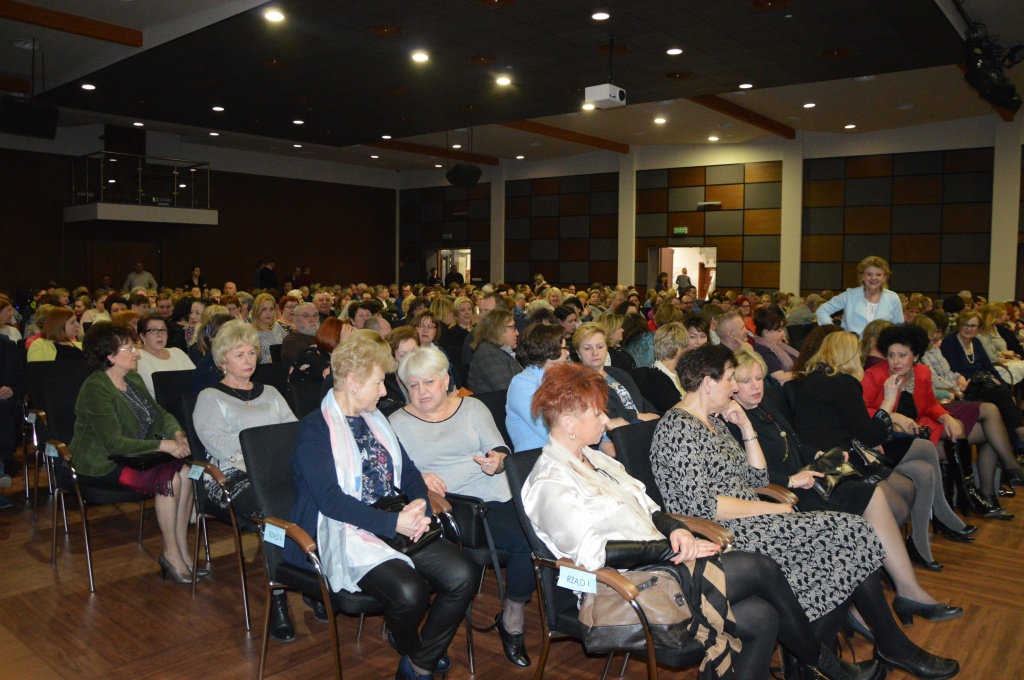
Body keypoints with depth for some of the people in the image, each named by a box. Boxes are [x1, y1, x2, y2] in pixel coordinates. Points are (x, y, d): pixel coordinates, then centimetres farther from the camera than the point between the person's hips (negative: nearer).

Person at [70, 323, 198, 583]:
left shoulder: (134, 380, 8)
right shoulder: (95, 389, -19)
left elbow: (160, 415, 13)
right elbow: (115, 443, -26)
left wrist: (177, 433, -9)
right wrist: (162, 445, -28)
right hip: (101, 465, -8)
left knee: (186, 471, -17)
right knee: (168, 477, -26)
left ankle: (182, 550, -9)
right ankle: (171, 553, -10)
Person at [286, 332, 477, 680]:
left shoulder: (375, 419, 16)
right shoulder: (315, 428, -7)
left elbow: (409, 471, 15)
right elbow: (330, 499, -17)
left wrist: (419, 503, -8)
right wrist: (393, 523, -22)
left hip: (397, 523, 7)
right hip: (347, 533, -7)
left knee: (463, 575, -14)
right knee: (409, 590, -31)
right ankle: (409, 649, 6)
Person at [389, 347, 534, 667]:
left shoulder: (473, 407, 16)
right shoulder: (398, 423, 11)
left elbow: (501, 450, 10)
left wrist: (498, 461, -13)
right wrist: (417, 478, -18)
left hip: (496, 495, 4)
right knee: (525, 538, -29)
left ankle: (513, 617, -3)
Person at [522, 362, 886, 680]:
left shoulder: (593, 458, 16)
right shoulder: (548, 484, -12)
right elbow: (591, 551, -22)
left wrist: (675, 529, -4)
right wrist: (672, 549, -18)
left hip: (655, 560, 9)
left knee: (762, 617, -10)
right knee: (760, 568, -12)